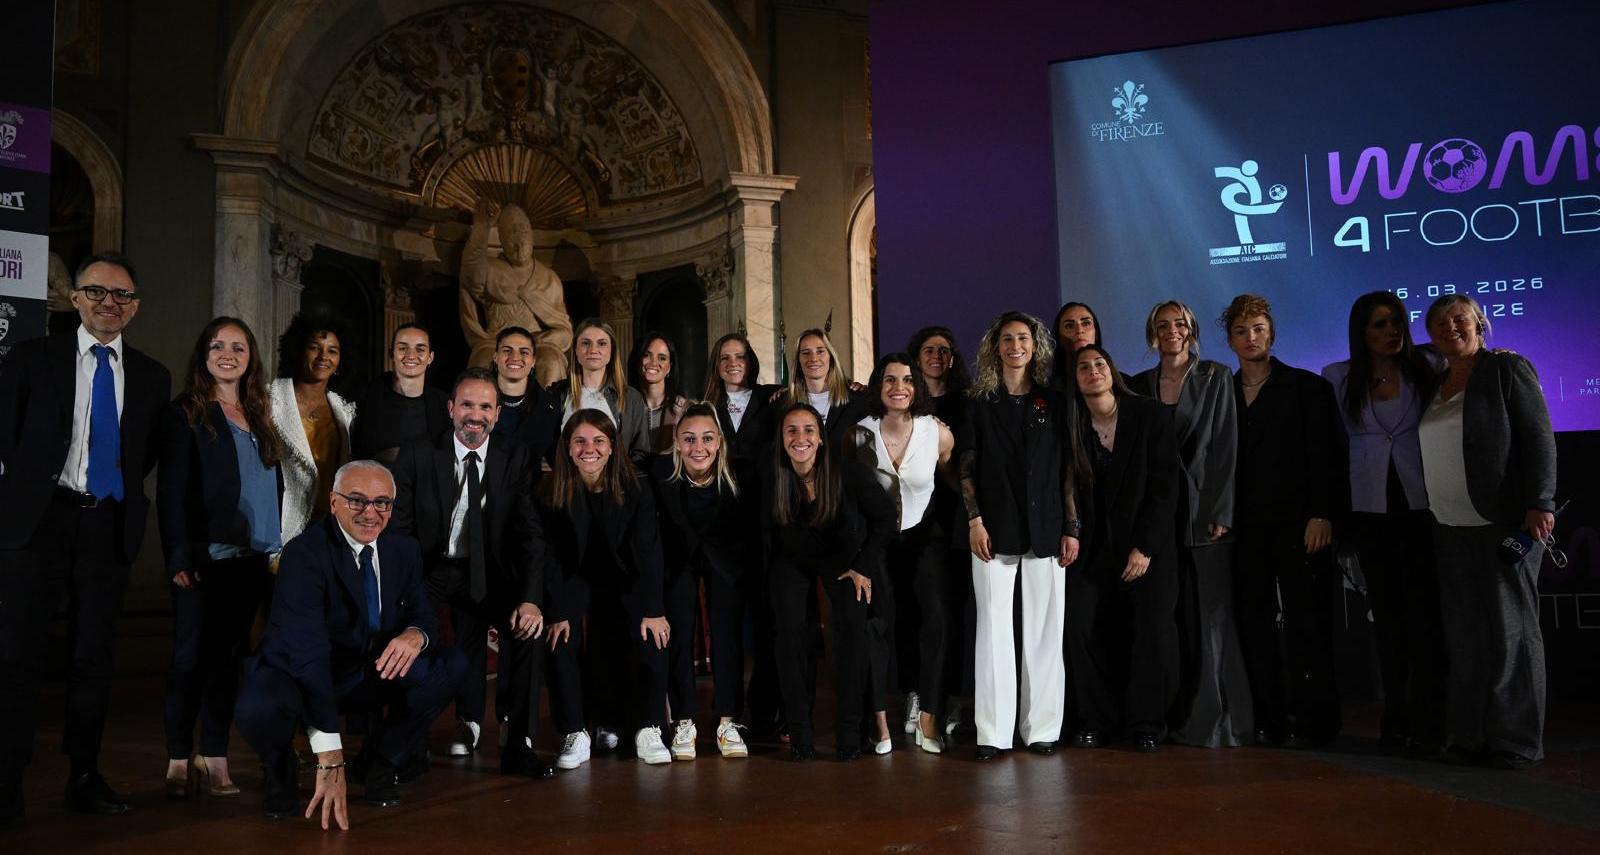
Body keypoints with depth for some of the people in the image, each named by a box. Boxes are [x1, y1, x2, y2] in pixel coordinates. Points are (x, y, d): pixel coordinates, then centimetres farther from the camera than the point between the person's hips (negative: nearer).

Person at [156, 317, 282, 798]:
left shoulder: (257, 416, 15)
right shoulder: (185, 413, -2)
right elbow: (170, 491, -7)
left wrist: (277, 547, 8)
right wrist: (179, 559, -14)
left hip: (252, 557, 5)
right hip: (204, 557, -5)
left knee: (229, 656, 7)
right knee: (191, 657, 0)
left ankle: (213, 758, 14)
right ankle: (179, 760, 10)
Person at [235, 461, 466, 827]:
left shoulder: (404, 549, -4)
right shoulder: (303, 554, -24)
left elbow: (424, 616, 0)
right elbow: (309, 651, -33)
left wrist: (415, 635, -31)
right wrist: (330, 759, -40)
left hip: (371, 675, 5)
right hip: (298, 674, -5)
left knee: (451, 664, -15)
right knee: (258, 710, -37)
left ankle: (378, 764, 5)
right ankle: (282, 773, 1)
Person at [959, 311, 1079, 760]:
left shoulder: (1054, 403, 10)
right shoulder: (980, 403, 7)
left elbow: (1067, 469, 8)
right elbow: (967, 468, 5)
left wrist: (1071, 528, 1)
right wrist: (975, 521, -5)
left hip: (1045, 531, 1)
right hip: (995, 530, -1)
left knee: (1044, 630, 3)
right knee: (994, 627, -2)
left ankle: (1041, 728, 12)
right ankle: (993, 732, 2)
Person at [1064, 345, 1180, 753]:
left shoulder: (1151, 414, -4)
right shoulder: (1071, 425, 3)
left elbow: (1164, 486, -7)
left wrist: (1145, 547, -12)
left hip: (1147, 543, -2)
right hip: (1094, 546, 2)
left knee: (1154, 629, -9)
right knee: (1080, 626, -7)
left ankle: (1145, 724, 6)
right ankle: (1096, 721, 6)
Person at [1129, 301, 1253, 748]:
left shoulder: (1216, 377, 4)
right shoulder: (1139, 385, 11)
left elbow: (1226, 447, -2)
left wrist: (1219, 512, -10)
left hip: (1204, 510, -3)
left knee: (1210, 615, -3)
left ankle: (1215, 720, 3)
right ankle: (1176, 716, 10)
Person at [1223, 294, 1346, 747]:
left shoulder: (1307, 387, 4)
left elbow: (1327, 455, -3)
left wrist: (1321, 514, -12)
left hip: (1299, 524, -3)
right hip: (1245, 527, 3)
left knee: (1305, 623, -2)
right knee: (1254, 625, 3)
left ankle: (1312, 722, 6)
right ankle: (1270, 721, 11)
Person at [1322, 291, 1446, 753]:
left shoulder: (1424, 371, 3)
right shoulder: (1338, 378, 4)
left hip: (1419, 502, -1)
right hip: (1369, 506, 1)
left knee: (1423, 609, -5)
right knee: (1387, 609, 7)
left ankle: (1428, 723, -1)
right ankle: (1395, 717, 15)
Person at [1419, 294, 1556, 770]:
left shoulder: (1507, 368, -3)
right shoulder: (1433, 383, 14)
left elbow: (1538, 437, -9)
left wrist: (1540, 504, -17)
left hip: (1504, 524, -6)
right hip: (1451, 528, 6)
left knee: (1508, 631, -1)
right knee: (1464, 633, 8)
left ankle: (1517, 741, 7)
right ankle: (1471, 734, 16)